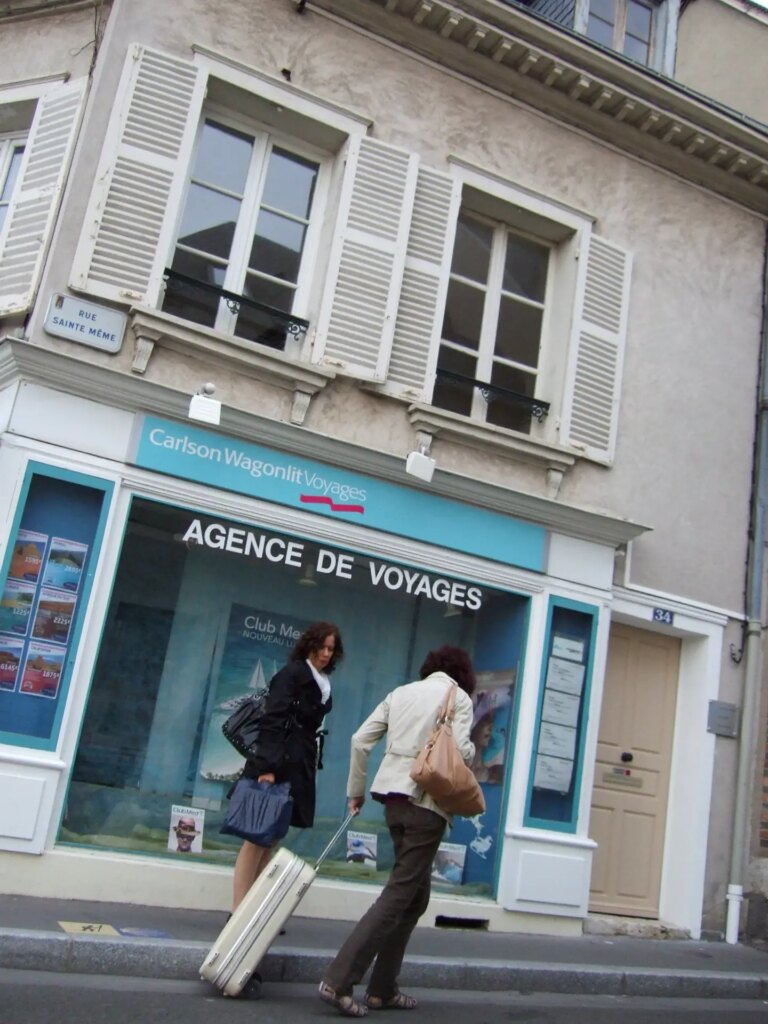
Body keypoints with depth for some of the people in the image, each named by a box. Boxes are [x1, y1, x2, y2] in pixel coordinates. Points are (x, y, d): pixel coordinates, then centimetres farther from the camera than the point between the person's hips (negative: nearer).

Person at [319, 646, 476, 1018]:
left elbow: (361, 739, 9)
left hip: (395, 794, 6)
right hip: (427, 801, -6)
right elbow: (460, 750, -15)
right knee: (399, 894, -3)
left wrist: (355, 791, 15)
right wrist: (471, 749, 8)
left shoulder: (401, 692, 14)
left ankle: (382, 988, 18)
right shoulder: (459, 698, 0)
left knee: (416, 894, 17)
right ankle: (339, 981, -9)